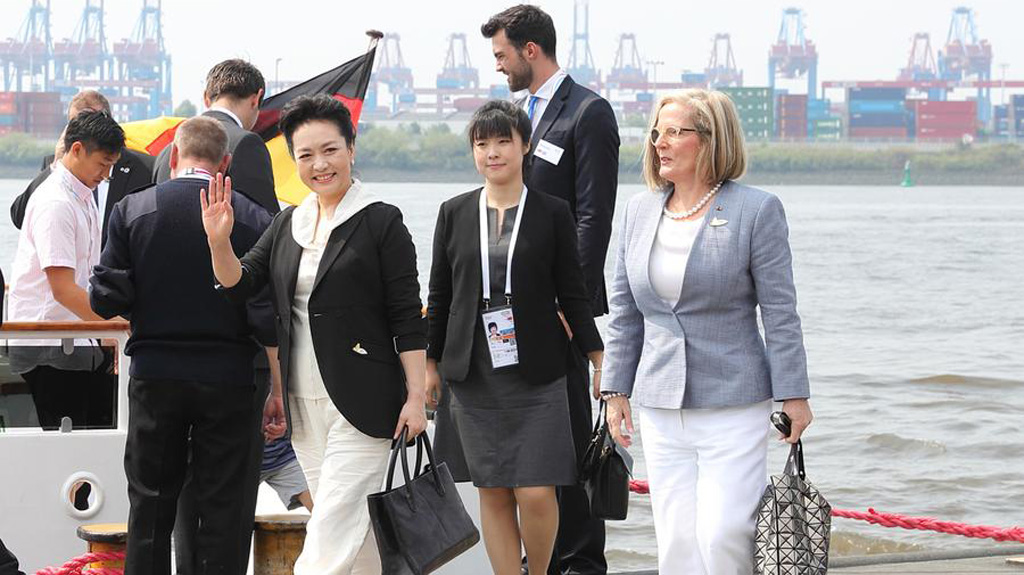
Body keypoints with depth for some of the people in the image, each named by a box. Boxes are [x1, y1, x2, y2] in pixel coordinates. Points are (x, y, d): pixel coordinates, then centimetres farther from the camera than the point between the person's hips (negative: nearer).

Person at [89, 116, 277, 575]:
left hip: (155, 377, 1)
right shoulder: (254, 219, -6)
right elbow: (267, 314, -9)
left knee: (150, 505, 10)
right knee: (221, 507, 5)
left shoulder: (131, 210, -4)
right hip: (228, 381, -1)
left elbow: (106, 300, -6)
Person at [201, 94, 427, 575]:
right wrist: (219, 242, -13)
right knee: (353, 527, 13)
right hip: (304, 404, 6)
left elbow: (407, 319, -6)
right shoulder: (288, 225, 13)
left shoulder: (380, 222, -5)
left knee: (332, 530, -12)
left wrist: (415, 396, -10)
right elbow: (239, 283, 6)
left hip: (361, 404, -6)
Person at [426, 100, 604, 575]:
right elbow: (440, 295, 12)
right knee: (493, 493, 3)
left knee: (536, 493, -9)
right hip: (474, 374, 2)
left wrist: (599, 358, 0)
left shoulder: (552, 213, 1)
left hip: (536, 373, -2)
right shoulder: (454, 213, 7)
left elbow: (572, 294, 4)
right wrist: (429, 362, 11)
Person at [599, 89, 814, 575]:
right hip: (660, 407, 5)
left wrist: (793, 395, -7)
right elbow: (624, 312, 15)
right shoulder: (640, 211, 10)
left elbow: (780, 312, -5)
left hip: (733, 403, -5)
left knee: (722, 536, -12)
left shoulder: (756, 211, -5)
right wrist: (617, 390, 12)